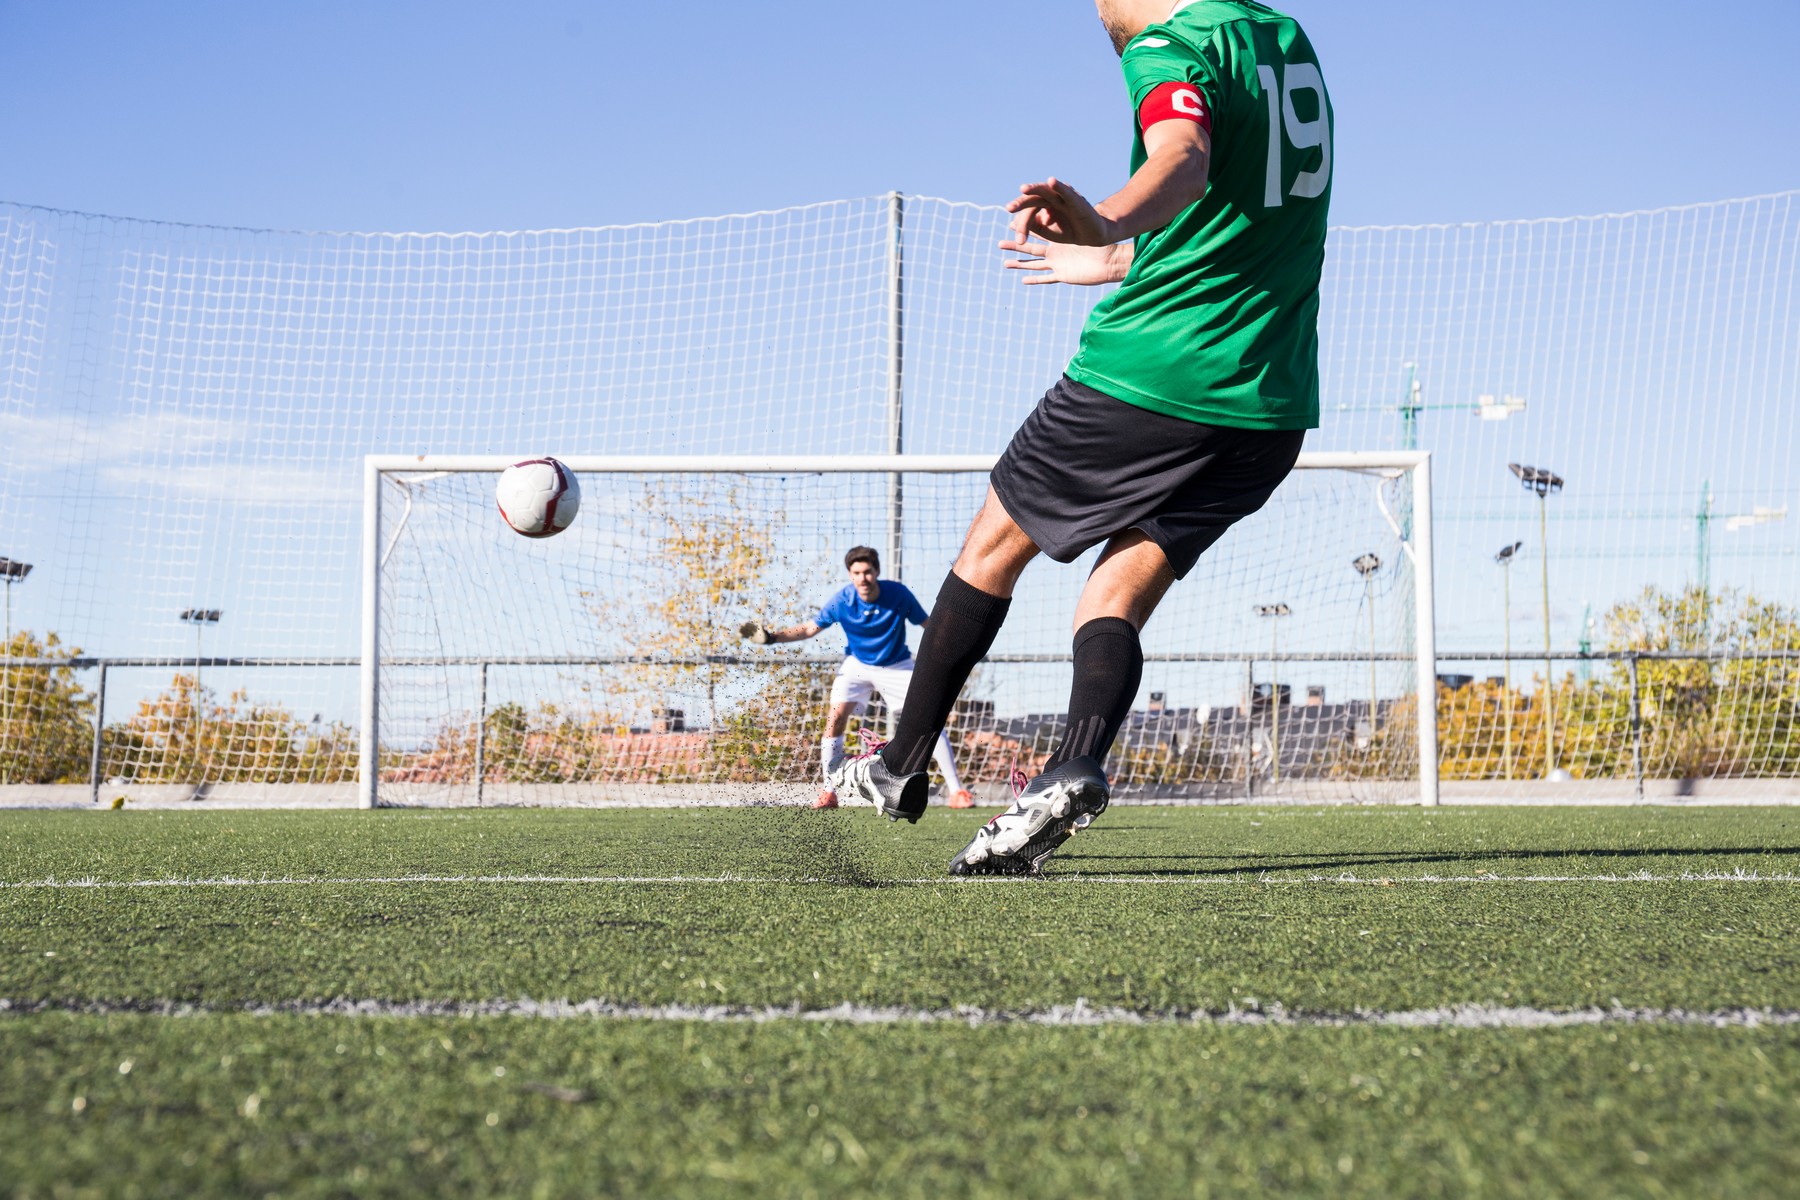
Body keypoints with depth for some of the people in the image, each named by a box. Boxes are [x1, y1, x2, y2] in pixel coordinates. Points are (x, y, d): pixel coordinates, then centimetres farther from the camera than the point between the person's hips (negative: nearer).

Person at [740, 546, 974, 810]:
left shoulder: (899, 594, -23)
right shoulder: (842, 601, -20)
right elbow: (810, 629, -7)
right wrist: (772, 637, -17)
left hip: (897, 667, -1)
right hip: (857, 665, 1)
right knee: (836, 717, -17)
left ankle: (956, 790, -5)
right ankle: (829, 792, -5)